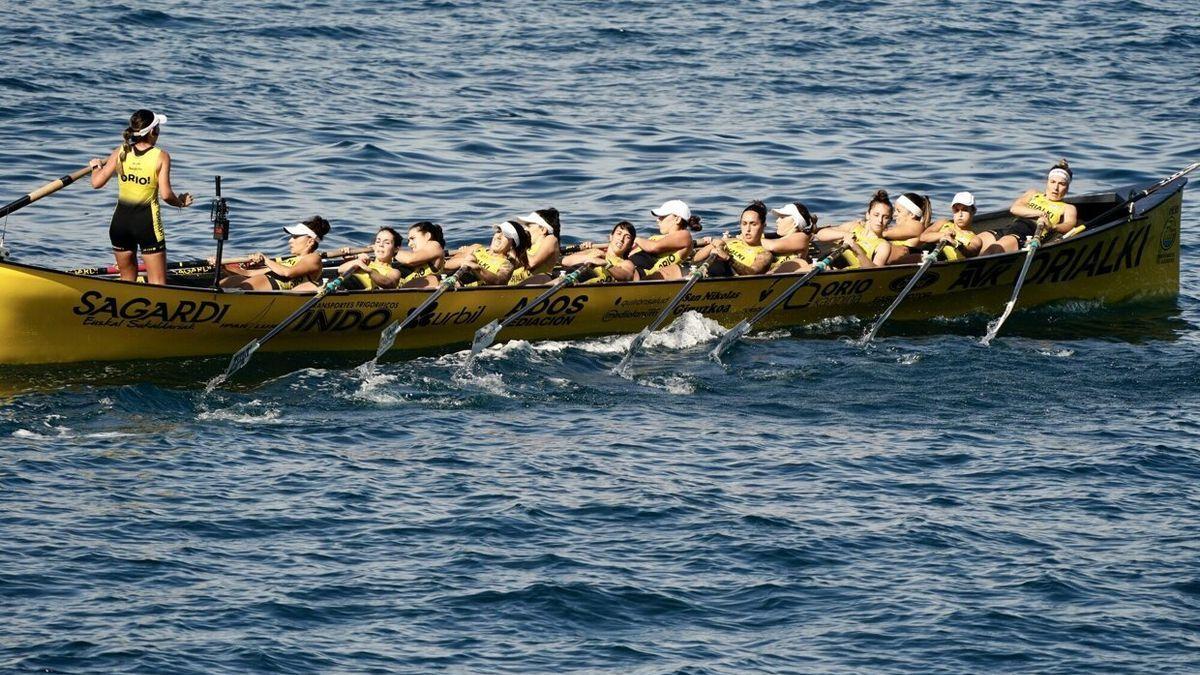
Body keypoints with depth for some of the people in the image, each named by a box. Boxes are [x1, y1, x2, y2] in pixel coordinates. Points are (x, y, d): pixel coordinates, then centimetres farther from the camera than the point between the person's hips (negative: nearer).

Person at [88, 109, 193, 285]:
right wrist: (180, 202, 6)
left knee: (127, 279, 19)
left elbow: (97, 183, -2)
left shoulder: (121, 153, -1)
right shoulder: (161, 156, -11)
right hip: (147, 221, -4)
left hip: (120, 219, 4)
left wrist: (96, 165, 19)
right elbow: (165, 195, -15)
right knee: (157, 283, -1)